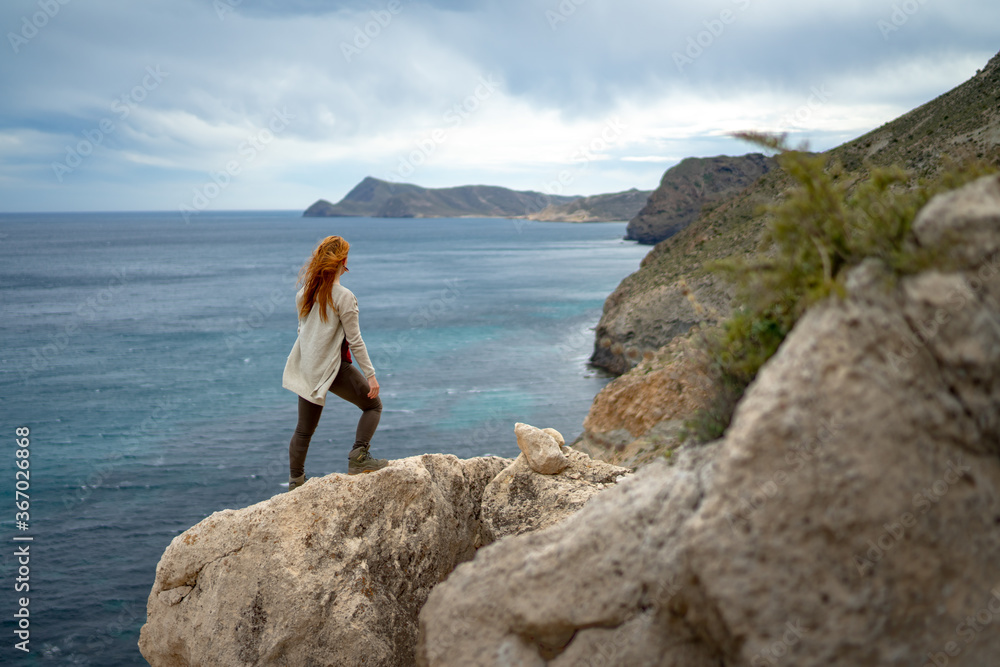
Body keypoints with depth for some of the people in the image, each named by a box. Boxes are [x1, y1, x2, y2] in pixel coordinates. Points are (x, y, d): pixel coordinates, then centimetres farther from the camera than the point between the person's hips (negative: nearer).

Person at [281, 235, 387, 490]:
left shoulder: (304, 293, 5)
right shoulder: (343, 297, -14)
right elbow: (355, 340, -13)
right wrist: (371, 375, -9)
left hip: (307, 368, 6)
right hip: (335, 368, -6)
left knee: (304, 429, 15)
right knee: (373, 405, 12)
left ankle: (295, 481, 21)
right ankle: (358, 457, -2)